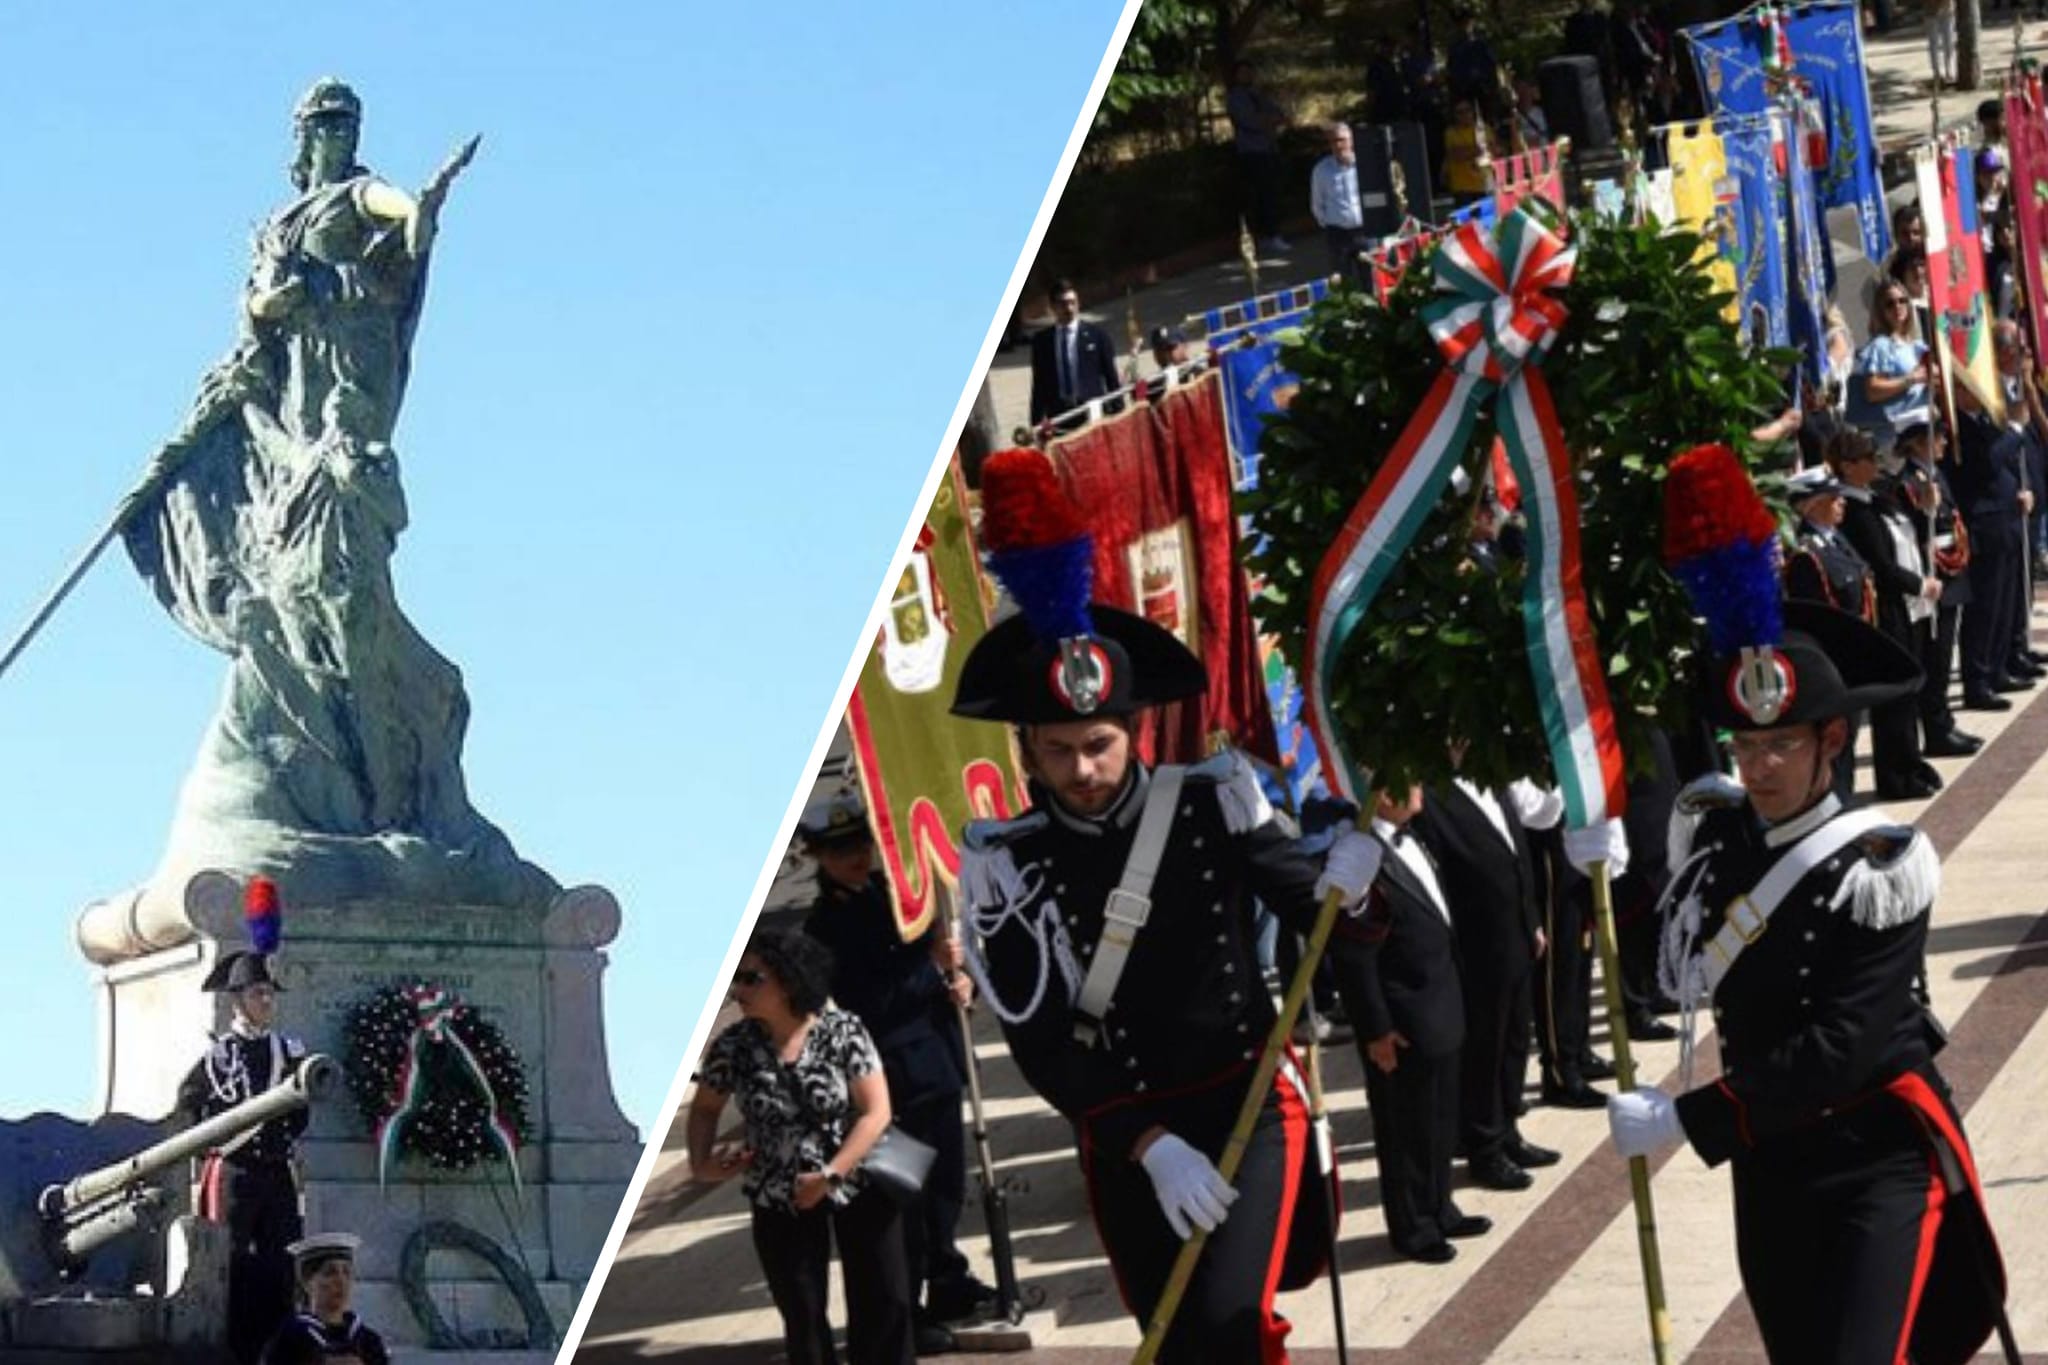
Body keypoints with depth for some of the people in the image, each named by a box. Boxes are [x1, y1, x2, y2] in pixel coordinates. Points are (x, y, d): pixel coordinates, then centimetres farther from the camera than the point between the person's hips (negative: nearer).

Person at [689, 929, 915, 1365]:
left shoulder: (844, 1032, -17)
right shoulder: (733, 1047, -11)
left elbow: (877, 1112, -16)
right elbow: (705, 1108, 6)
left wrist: (830, 1175, -23)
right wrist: (701, 1162, -12)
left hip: (859, 1185, -1)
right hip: (780, 1201, 1)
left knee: (883, 1300, 4)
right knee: (802, 1314, 7)